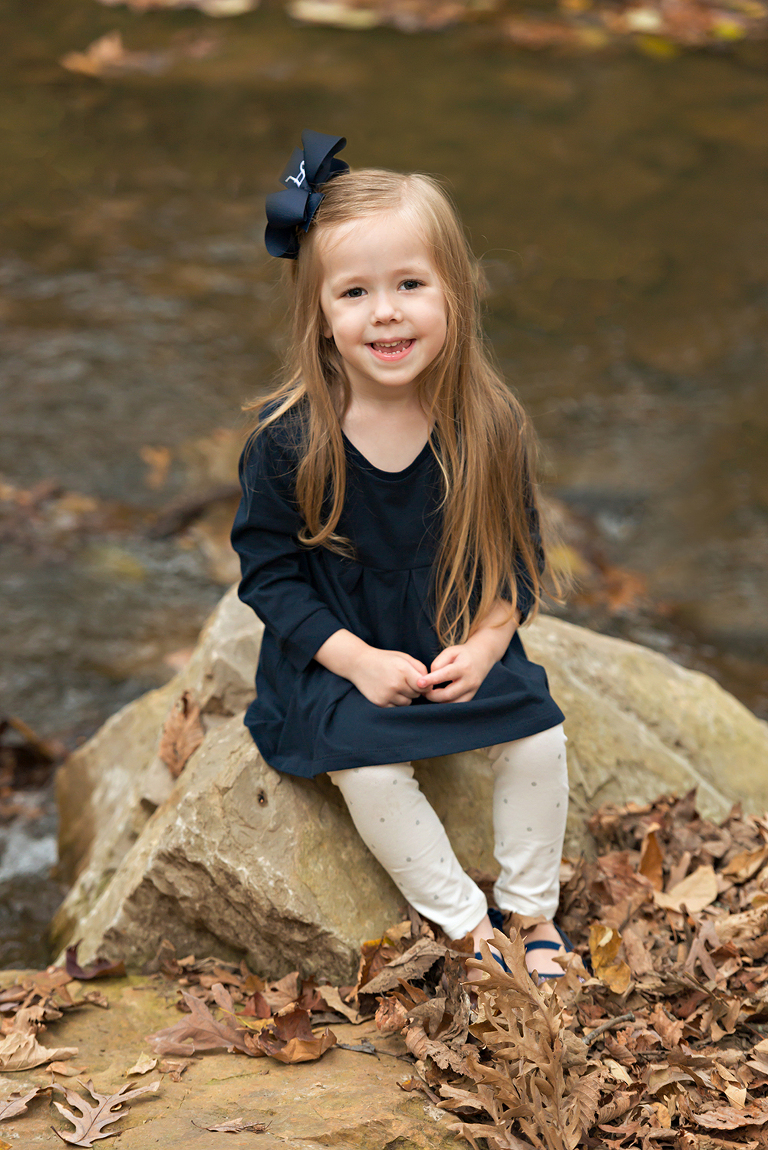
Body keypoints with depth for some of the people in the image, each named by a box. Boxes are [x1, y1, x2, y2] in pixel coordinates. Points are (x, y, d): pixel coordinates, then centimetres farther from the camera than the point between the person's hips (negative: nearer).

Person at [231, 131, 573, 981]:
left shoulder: (489, 428, -11)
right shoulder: (289, 441, -17)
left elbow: (518, 557, 1)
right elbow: (269, 568, -10)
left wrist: (485, 645, -16)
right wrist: (357, 660, -20)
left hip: (462, 648, 2)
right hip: (339, 658, -2)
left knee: (538, 735, -15)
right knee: (369, 766, -25)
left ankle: (533, 910, 9)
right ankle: (466, 922, -4)